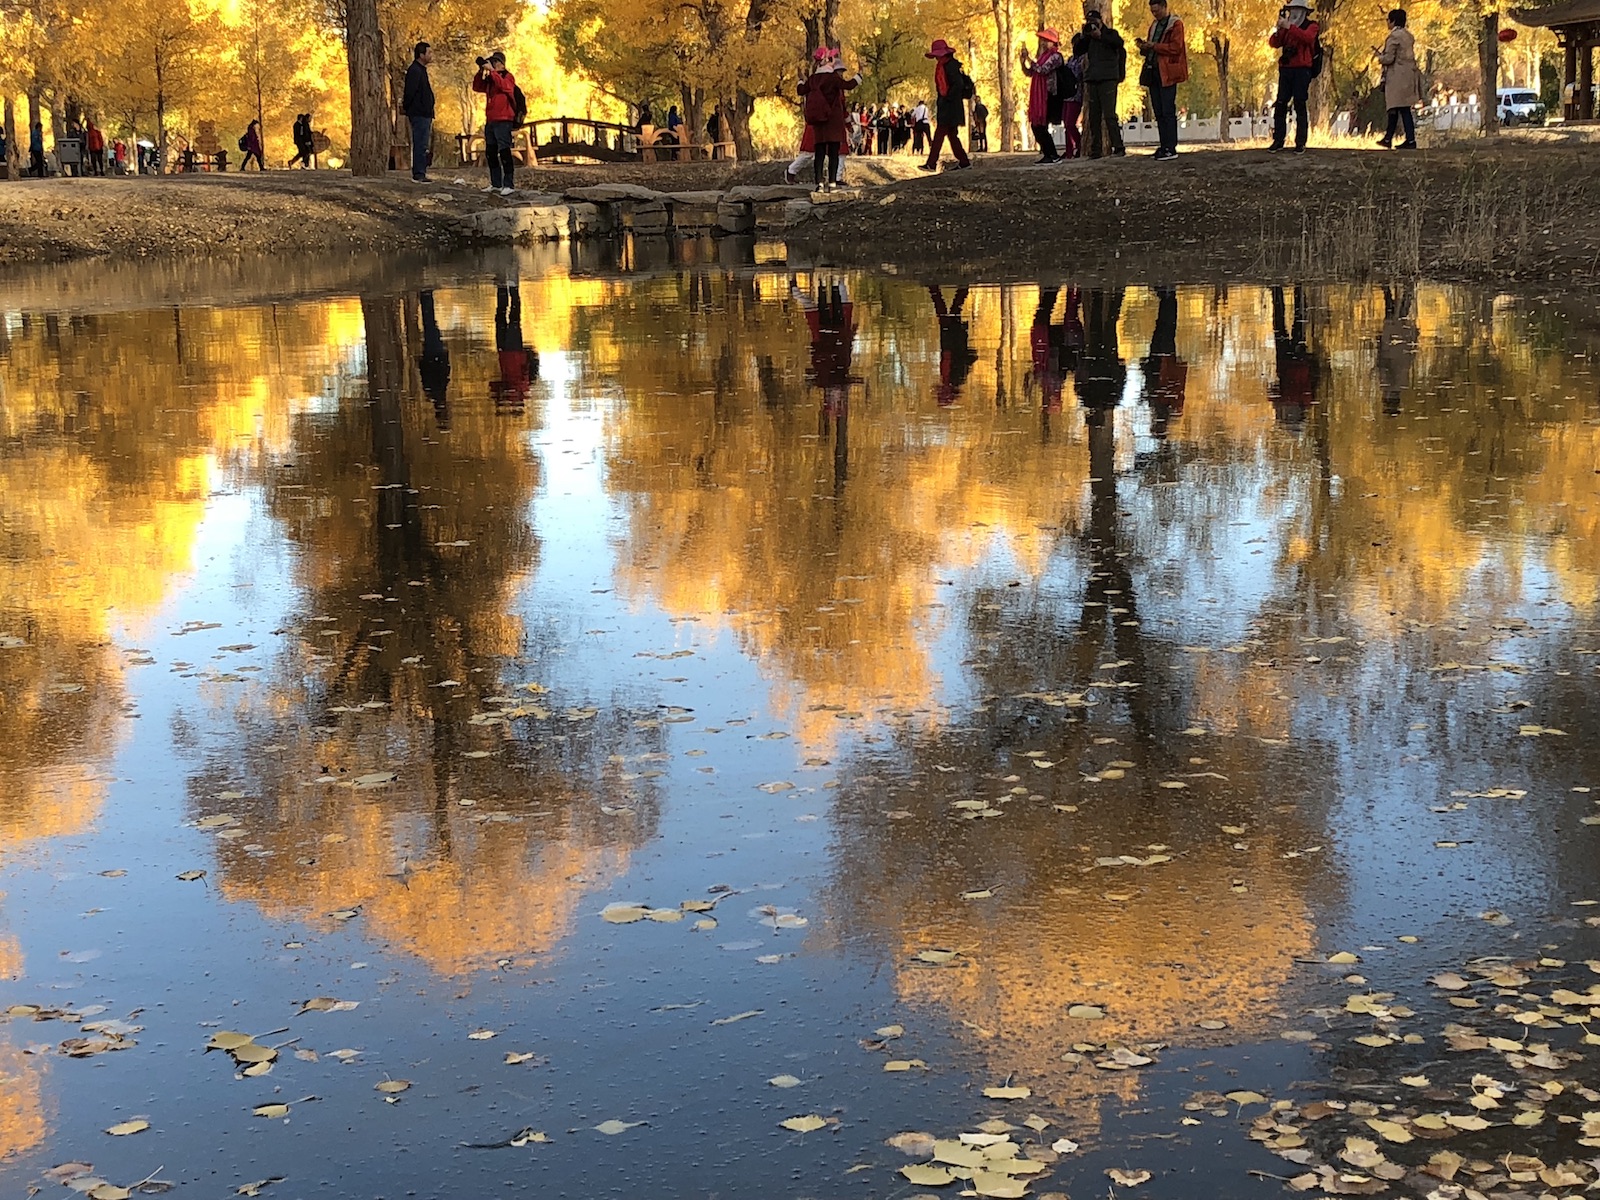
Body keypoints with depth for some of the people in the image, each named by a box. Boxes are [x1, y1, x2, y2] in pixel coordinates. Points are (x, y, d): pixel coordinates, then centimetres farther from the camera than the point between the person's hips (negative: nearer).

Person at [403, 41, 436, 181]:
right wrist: (406, 107, -9)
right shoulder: (414, 71, -14)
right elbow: (410, 92, -19)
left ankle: (420, 174, 16)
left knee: (422, 145, 12)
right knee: (420, 144, -10)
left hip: (424, 114, 10)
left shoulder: (421, 70, 19)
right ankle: (419, 174, -11)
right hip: (419, 113, -10)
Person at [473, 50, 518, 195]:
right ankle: (496, 184, 16)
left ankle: (508, 184, -14)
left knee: (504, 152, -13)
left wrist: (491, 70, -19)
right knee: (490, 153, 10)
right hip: (490, 121, 8)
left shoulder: (508, 76, 0)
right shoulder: (489, 78, 19)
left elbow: (504, 85, -20)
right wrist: (481, 71, 0)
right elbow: (476, 87, 11)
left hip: (503, 121, -8)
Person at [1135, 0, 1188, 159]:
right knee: (1159, 112, 7)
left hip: (1167, 73, -8)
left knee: (1168, 111, -9)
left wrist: (1154, 46, -16)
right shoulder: (1155, 25, 20)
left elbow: (1176, 47, -14)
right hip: (1153, 71, 8)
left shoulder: (1175, 24, -4)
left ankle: (1171, 148, -9)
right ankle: (1164, 146, 10)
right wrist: (1144, 46, 4)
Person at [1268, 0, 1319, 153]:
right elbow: (1274, 43, 5)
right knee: (1280, 105, -2)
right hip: (1285, 70, 4)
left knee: (1299, 106, -5)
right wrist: (1279, 29, -13)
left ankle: (1300, 143, -5)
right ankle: (1278, 140, 0)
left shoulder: (1311, 26, 3)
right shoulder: (1286, 27, 16)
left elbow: (1308, 37, -19)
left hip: (1302, 70, -4)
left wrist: (1289, 27, -25)